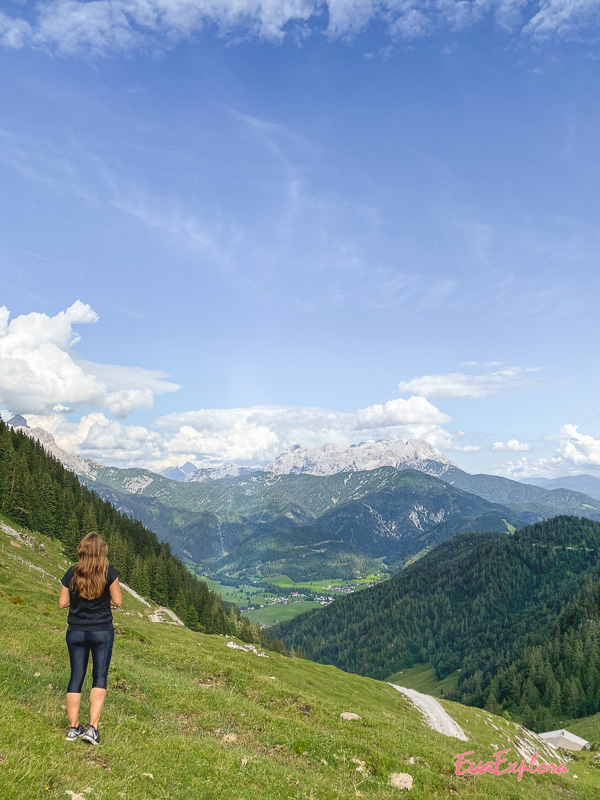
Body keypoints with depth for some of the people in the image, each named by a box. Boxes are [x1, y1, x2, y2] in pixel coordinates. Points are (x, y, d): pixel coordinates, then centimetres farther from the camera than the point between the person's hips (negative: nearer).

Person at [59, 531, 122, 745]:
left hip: (75, 631, 3)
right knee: (100, 677, 5)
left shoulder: (71, 573, -3)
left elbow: (62, 603, 2)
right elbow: (117, 601, -6)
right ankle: (92, 727, -2)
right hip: (102, 631, -3)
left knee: (76, 677, 12)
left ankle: (74, 727, 17)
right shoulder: (109, 573, -11)